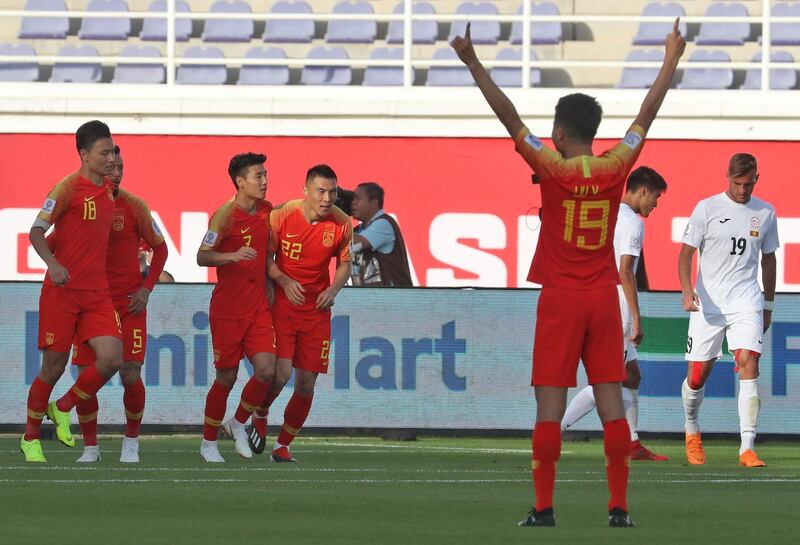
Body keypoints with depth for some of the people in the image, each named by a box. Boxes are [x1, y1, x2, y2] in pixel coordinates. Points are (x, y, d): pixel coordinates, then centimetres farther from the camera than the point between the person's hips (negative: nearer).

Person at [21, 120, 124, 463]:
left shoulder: (109, 190, 10)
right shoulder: (68, 187, -10)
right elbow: (37, 232, -16)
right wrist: (52, 264, -32)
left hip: (97, 292, 6)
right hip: (62, 290, -6)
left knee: (112, 358, -11)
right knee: (54, 366, 0)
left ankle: (63, 409, 13)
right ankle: (30, 438, 19)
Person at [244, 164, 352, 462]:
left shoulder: (342, 224, -5)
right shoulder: (282, 215, -12)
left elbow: (344, 263, 9)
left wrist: (334, 289, -10)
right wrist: (284, 281, -19)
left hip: (317, 308, 3)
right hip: (282, 303, -3)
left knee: (306, 383, 2)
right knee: (281, 373, -17)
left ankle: (283, 446, 19)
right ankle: (260, 415, 17)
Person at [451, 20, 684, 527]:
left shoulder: (554, 169, -9)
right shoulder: (616, 167, 0)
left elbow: (509, 115, -9)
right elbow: (648, 112, 11)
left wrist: (474, 63, -6)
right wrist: (671, 58, 22)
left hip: (560, 299, -3)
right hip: (605, 298, 3)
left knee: (550, 403, -3)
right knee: (611, 401, 3)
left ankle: (544, 507, -5)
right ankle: (619, 505, 1)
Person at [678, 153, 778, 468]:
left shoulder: (765, 213, 8)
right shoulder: (707, 208, -2)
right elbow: (686, 253, -2)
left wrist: (768, 305, 18)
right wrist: (687, 291, -18)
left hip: (746, 302, 1)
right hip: (707, 303, -1)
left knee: (748, 364, -17)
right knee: (698, 375, 3)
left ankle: (747, 448, -20)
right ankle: (691, 430, 33)